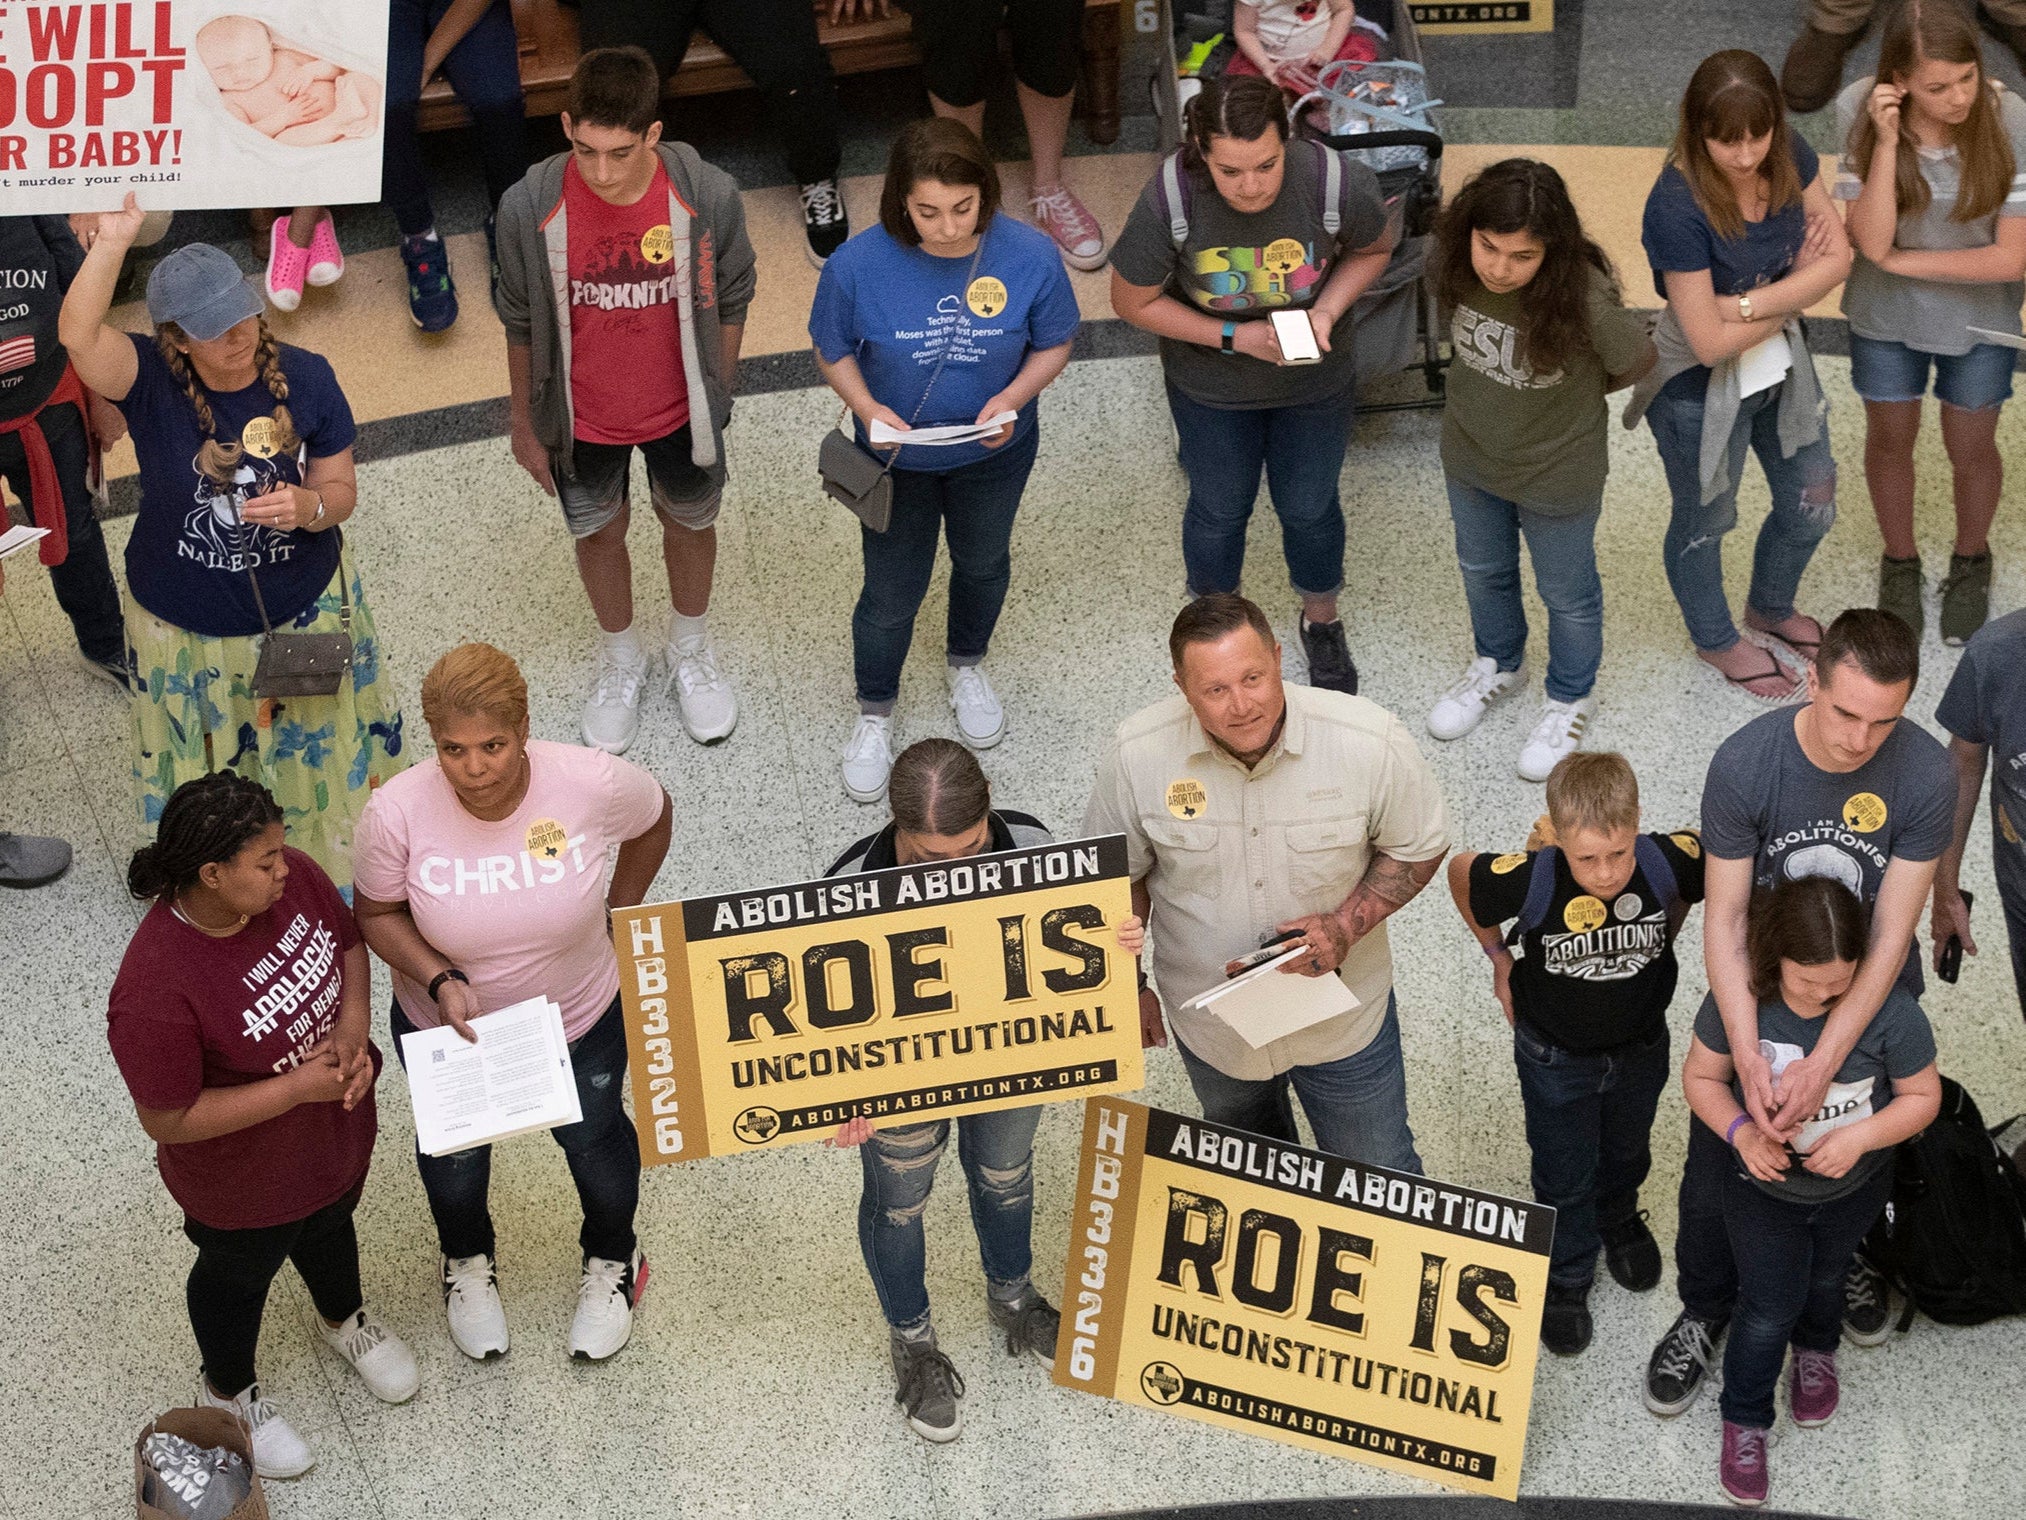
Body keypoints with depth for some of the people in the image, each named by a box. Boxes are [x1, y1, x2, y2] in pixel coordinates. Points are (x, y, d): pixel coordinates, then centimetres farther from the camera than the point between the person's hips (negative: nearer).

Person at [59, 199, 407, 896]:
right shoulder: (152, 382, -20)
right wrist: (112, 241, -49)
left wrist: (307, 508, -26)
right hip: (186, 632, -1)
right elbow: (78, 334, -42)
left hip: (305, 609, 2)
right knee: (209, 779, 18)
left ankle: (338, 877, 46)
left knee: (319, 759, 21)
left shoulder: (304, 377, -13)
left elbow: (341, 490, -3)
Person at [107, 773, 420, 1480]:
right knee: (241, 1271, 25)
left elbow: (349, 945, -3)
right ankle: (227, 1392, 56)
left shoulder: (293, 878, -23)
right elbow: (167, 1119, -31)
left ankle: (344, 1318, 67)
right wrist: (300, 1085, -32)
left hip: (337, 1129, 5)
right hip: (245, 1179, -5)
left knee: (329, 1223, 34)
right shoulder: (156, 989, -41)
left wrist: (353, 1031, -21)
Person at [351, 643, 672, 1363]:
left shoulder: (592, 783, -31)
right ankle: (467, 1261, 62)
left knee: (593, 1140, 28)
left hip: (581, 1021, 0)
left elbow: (654, 818, -7)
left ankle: (613, 1259, 61)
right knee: (455, 1153, 27)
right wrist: (440, 980, -29)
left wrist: (616, 913, -1)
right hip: (446, 1026, 0)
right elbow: (378, 914, -14)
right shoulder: (396, 811, -32)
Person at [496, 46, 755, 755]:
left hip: (679, 411, 0)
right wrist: (524, 423, 1)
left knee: (691, 523, 25)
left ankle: (690, 650, 56)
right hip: (582, 421, 0)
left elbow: (729, 303, -8)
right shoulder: (529, 210, -28)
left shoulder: (709, 198, -28)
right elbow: (521, 323, -9)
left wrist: (717, 397, 4)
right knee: (599, 534, 24)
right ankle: (620, 658, 54)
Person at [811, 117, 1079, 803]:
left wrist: (1013, 398, -27)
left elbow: (1054, 343, -9)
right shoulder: (859, 264, -28)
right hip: (897, 457, -2)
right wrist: (867, 407, -28)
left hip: (993, 452, 2)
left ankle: (968, 666, 60)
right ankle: (874, 713, 42)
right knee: (892, 591, 14)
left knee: (982, 561, 28)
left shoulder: (1029, 256, -26)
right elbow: (832, 349, -10)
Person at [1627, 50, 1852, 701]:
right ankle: (1716, 640, 49)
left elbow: (1837, 257, -14)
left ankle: (1771, 610, 54)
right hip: (1700, 386, -6)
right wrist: (1795, 291, -18)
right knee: (1705, 520, 19)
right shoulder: (1677, 208, -35)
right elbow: (1710, 342, -30)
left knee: (1811, 499, 23)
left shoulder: (1789, 156, -16)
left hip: (1779, 362, 6)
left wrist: (1747, 304, -27)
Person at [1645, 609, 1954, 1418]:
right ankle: (1705, 1310, 35)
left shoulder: (1925, 776, -29)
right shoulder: (1743, 764, -29)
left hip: (1871, 994, 1)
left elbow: (1890, 938, -25)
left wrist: (1823, 1065, -31)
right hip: (1758, 989, 0)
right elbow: (1725, 919, -23)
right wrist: (1747, 1058, -32)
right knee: (1719, 1159, 9)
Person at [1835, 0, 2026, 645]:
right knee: (1890, 439, 21)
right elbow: (1870, 240, -27)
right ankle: (1900, 564, 48)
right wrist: (1887, 142, -37)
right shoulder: (1862, 115, -24)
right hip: (1885, 316, 1)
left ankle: (1970, 565, 48)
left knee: (1971, 449, 18)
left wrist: (1898, 260, -20)